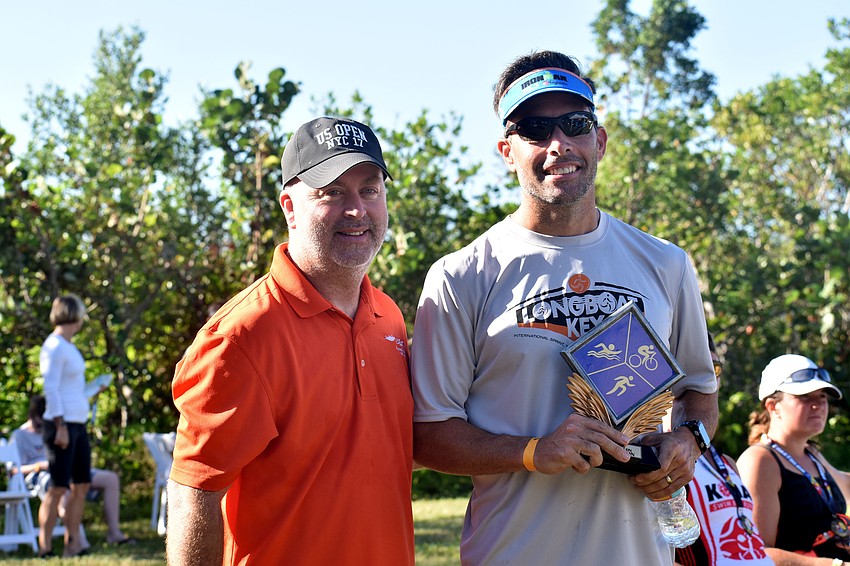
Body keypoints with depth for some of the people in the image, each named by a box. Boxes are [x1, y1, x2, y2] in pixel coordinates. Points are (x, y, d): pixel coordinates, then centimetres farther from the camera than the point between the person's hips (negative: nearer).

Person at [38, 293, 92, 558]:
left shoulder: (67, 346, 16)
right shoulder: (54, 346, -12)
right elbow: (50, 389, -17)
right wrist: (60, 427, -20)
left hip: (78, 424, 10)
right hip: (62, 423, -10)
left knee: (81, 485, 9)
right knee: (58, 488, -6)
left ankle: (72, 545, 13)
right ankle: (45, 548, 0)